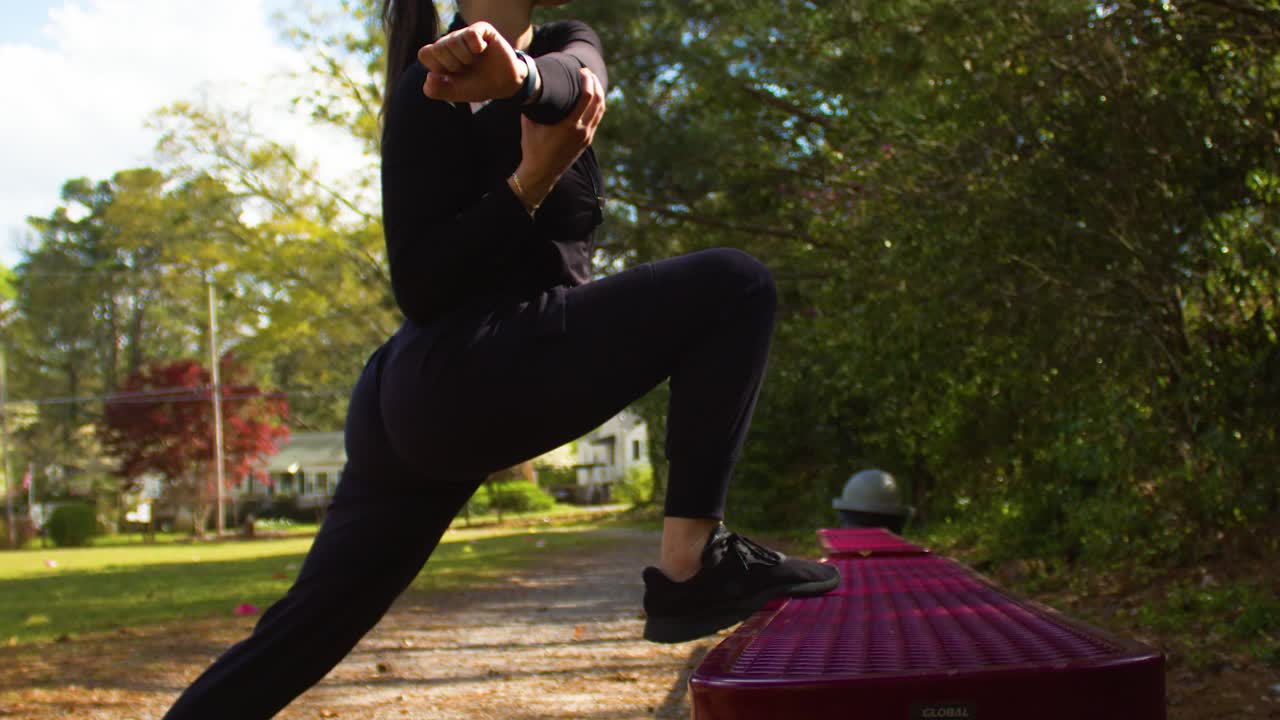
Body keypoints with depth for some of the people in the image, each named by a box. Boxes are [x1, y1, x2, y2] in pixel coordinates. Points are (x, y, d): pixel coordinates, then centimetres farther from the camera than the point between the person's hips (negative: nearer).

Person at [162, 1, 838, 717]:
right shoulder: (433, 90, -5)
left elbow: (579, 74, -12)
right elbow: (420, 286, -11)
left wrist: (521, 76, -36)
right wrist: (532, 180, -23)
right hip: (463, 377, -9)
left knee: (303, 633, 12)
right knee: (735, 286, -12)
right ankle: (694, 565, -15)